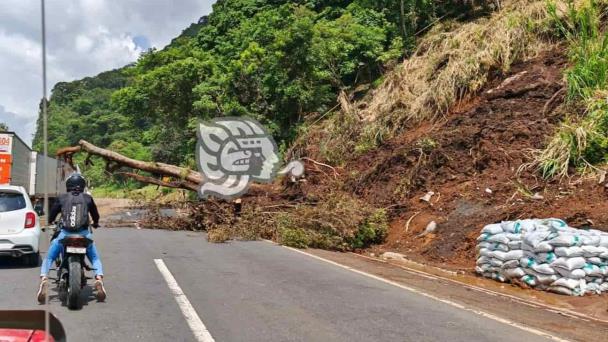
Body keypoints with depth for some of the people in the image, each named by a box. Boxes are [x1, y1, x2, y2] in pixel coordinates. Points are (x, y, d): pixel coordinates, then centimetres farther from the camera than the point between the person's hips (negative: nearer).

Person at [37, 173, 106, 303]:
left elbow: (51, 215, 11)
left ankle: (44, 280, -6)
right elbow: (96, 215, 17)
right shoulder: (87, 198, 7)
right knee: (95, 259, 17)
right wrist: (95, 224, 39)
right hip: (84, 234, 0)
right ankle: (99, 279, -8)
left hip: (65, 234, 0)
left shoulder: (62, 198, 6)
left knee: (48, 259, 18)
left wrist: (50, 223, 34)